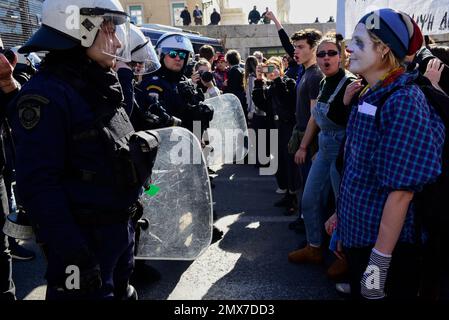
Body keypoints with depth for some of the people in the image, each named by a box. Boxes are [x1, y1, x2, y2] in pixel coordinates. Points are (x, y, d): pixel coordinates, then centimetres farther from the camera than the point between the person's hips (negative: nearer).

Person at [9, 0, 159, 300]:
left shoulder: (101, 87, 9)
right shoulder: (47, 93, -19)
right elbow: (39, 184, -24)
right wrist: (72, 253, -25)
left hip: (121, 227, 9)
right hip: (84, 238, -8)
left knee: (120, 292, 24)